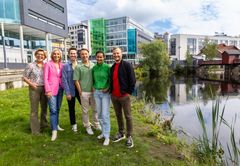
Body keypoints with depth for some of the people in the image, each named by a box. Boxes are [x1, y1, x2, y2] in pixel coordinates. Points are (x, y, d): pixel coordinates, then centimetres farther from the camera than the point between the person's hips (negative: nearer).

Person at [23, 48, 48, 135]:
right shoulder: (31, 65, -4)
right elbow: (24, 77, 0)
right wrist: (31, 83, -14)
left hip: (44, 88, 4)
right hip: (34, 89, -4)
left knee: (44, 107, 15)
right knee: (34, 109, 0)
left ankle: (43, 124, 35)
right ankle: (35, 129, 10)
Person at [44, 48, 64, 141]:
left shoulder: (62, 65, 8)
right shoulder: (48, 64, -3)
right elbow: (45, 78, -6)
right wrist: (48, 90, -12)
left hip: (60, 88, 5)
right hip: (51, 89, -4)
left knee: (58, 109, 14)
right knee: (53, 110, -7)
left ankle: (56, 125, 30)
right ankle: (54, 130, -2)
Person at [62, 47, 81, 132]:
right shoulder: (65, 66, -7)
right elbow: (64, 80, -8)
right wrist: (67, 93, -11)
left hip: (80, 89, 2)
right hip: (71, 90, -2)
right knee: (71, 108, 12)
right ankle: (74, 124, 30)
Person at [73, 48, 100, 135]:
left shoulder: (93, 65, 4)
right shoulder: (78, 67, -5)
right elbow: (76, 81, -5)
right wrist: (80, 92, -8)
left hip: (94, 91, 3)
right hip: (84, 92, -3)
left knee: (96, 109, 13)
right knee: (85, 111, 8)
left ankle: (96, 124, 31)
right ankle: (87, 126, 25)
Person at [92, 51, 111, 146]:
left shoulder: (107, 67, -8)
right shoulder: (94, 68, 6)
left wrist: (108, 88, -13)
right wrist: (93, 87, 4)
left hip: (105, 93, -5)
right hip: (96, 92, 5)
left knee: (105, 114, -7)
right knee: (99, 114, 12)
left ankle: (106, 136, 4)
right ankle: (103, 132, 28)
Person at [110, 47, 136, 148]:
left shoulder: (127, 65, -7)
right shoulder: (112, 67, 14)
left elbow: (132, 80, -11)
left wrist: (129, 92, -11)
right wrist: (110, 90, 11)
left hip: (124, 96, -6)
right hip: (114, 96, 6)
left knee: (128, 116, 3)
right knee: (118, 115, 16)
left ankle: (129, 136, 15)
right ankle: (121, 133, 31)